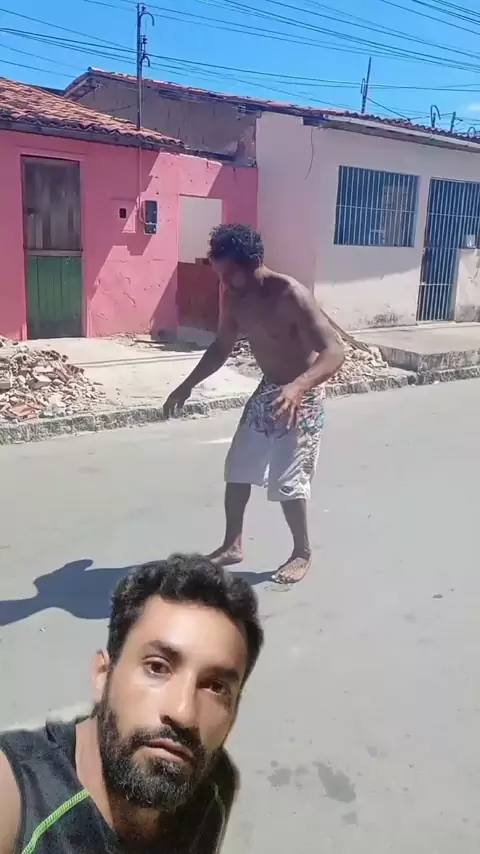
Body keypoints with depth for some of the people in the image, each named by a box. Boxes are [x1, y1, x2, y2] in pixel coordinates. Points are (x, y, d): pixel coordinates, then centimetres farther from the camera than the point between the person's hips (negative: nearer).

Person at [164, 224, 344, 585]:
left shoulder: (291, 296, -28)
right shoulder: (233, 296, -6)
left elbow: (334, 352, -33)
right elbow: (222, 347, 10)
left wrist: (297, 386, -50)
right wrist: (188, 386, 6)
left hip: (301, 396, -7)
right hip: (266, 391, 7)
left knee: (287, 479, -4)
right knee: (237, 468, 10)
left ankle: (302, 553, 19)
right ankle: (233, 545, 26)